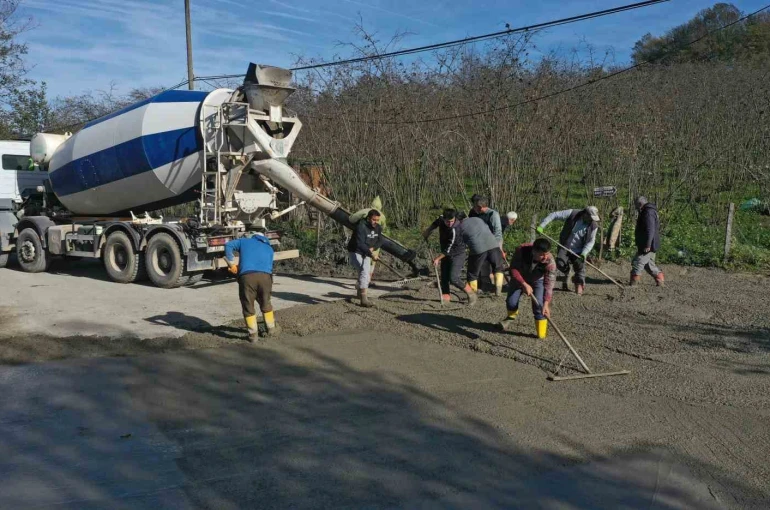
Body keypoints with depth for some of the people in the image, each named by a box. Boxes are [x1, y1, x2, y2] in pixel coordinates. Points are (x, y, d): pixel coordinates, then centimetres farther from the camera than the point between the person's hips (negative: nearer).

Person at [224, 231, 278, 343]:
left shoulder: (245, 241, 28)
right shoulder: (269, 248, 31)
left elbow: (228, 245, 17)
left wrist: (231, 264, 19)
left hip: (246, 276, -2)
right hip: (265, 276, 2)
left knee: (248, 306, 13)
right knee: (265, 304, 22)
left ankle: (253, 334, 15)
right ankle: (271, 329, 33)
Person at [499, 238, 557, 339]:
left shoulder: (550, 261, -36)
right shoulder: (521, 250, -36)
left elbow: (549, 283, -37)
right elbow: (513, 269, -29)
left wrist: (546, 303, -47)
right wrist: (524, 284, -42)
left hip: (538, 280, -1)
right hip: (520, 278, 1)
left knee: (539, 305, -16)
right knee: (511, 301, -4)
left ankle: (542, 334, -2)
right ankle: (511, 318, 32)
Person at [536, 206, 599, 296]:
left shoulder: (593, 226, -11)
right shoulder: (572, 214, -19)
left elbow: (590, 241, -8)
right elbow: (554, 215, -18)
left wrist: (584, 253, -24)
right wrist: (541, 226, -25)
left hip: (578, 251, 1)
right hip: (565, 247, -1)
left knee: (580, 265, -8)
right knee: (560, 263, -19)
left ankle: (579, 286, 14)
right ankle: (567, 274, 17)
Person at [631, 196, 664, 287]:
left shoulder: (648, 213, -17)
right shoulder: (650, 211, 18)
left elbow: (650, 230, -25)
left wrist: (647, 245, -27)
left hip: (647, 246, -11)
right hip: (650, 245, 11)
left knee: (637, 263, -9)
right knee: (649, 264, 18)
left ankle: (633, 283, -6)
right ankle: (661, 280, 22)